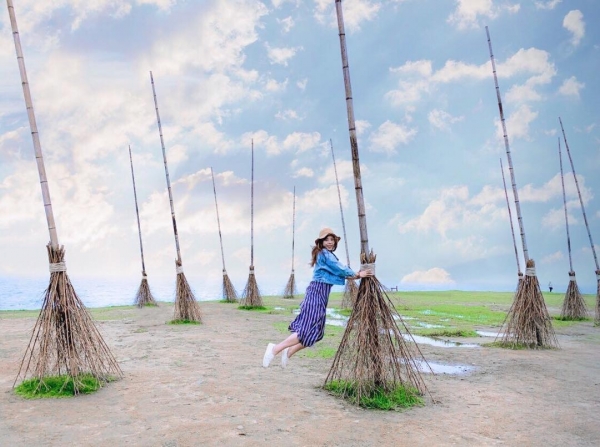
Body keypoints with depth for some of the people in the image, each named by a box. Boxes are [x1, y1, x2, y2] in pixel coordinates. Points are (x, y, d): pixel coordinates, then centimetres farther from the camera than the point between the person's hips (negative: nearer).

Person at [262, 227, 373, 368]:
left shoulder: (327, 254, 20)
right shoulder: (325, 254, -9)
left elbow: (338, 272, 18)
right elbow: (341, 269, -9)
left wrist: (356, 275, 9)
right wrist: (357, 274, 6)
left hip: (319, 293, 10)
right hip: (318, 292, -10)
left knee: (316, 331, 11)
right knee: (308, 330, -13)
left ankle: (288, 352, 17)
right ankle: (276, 349, -10)